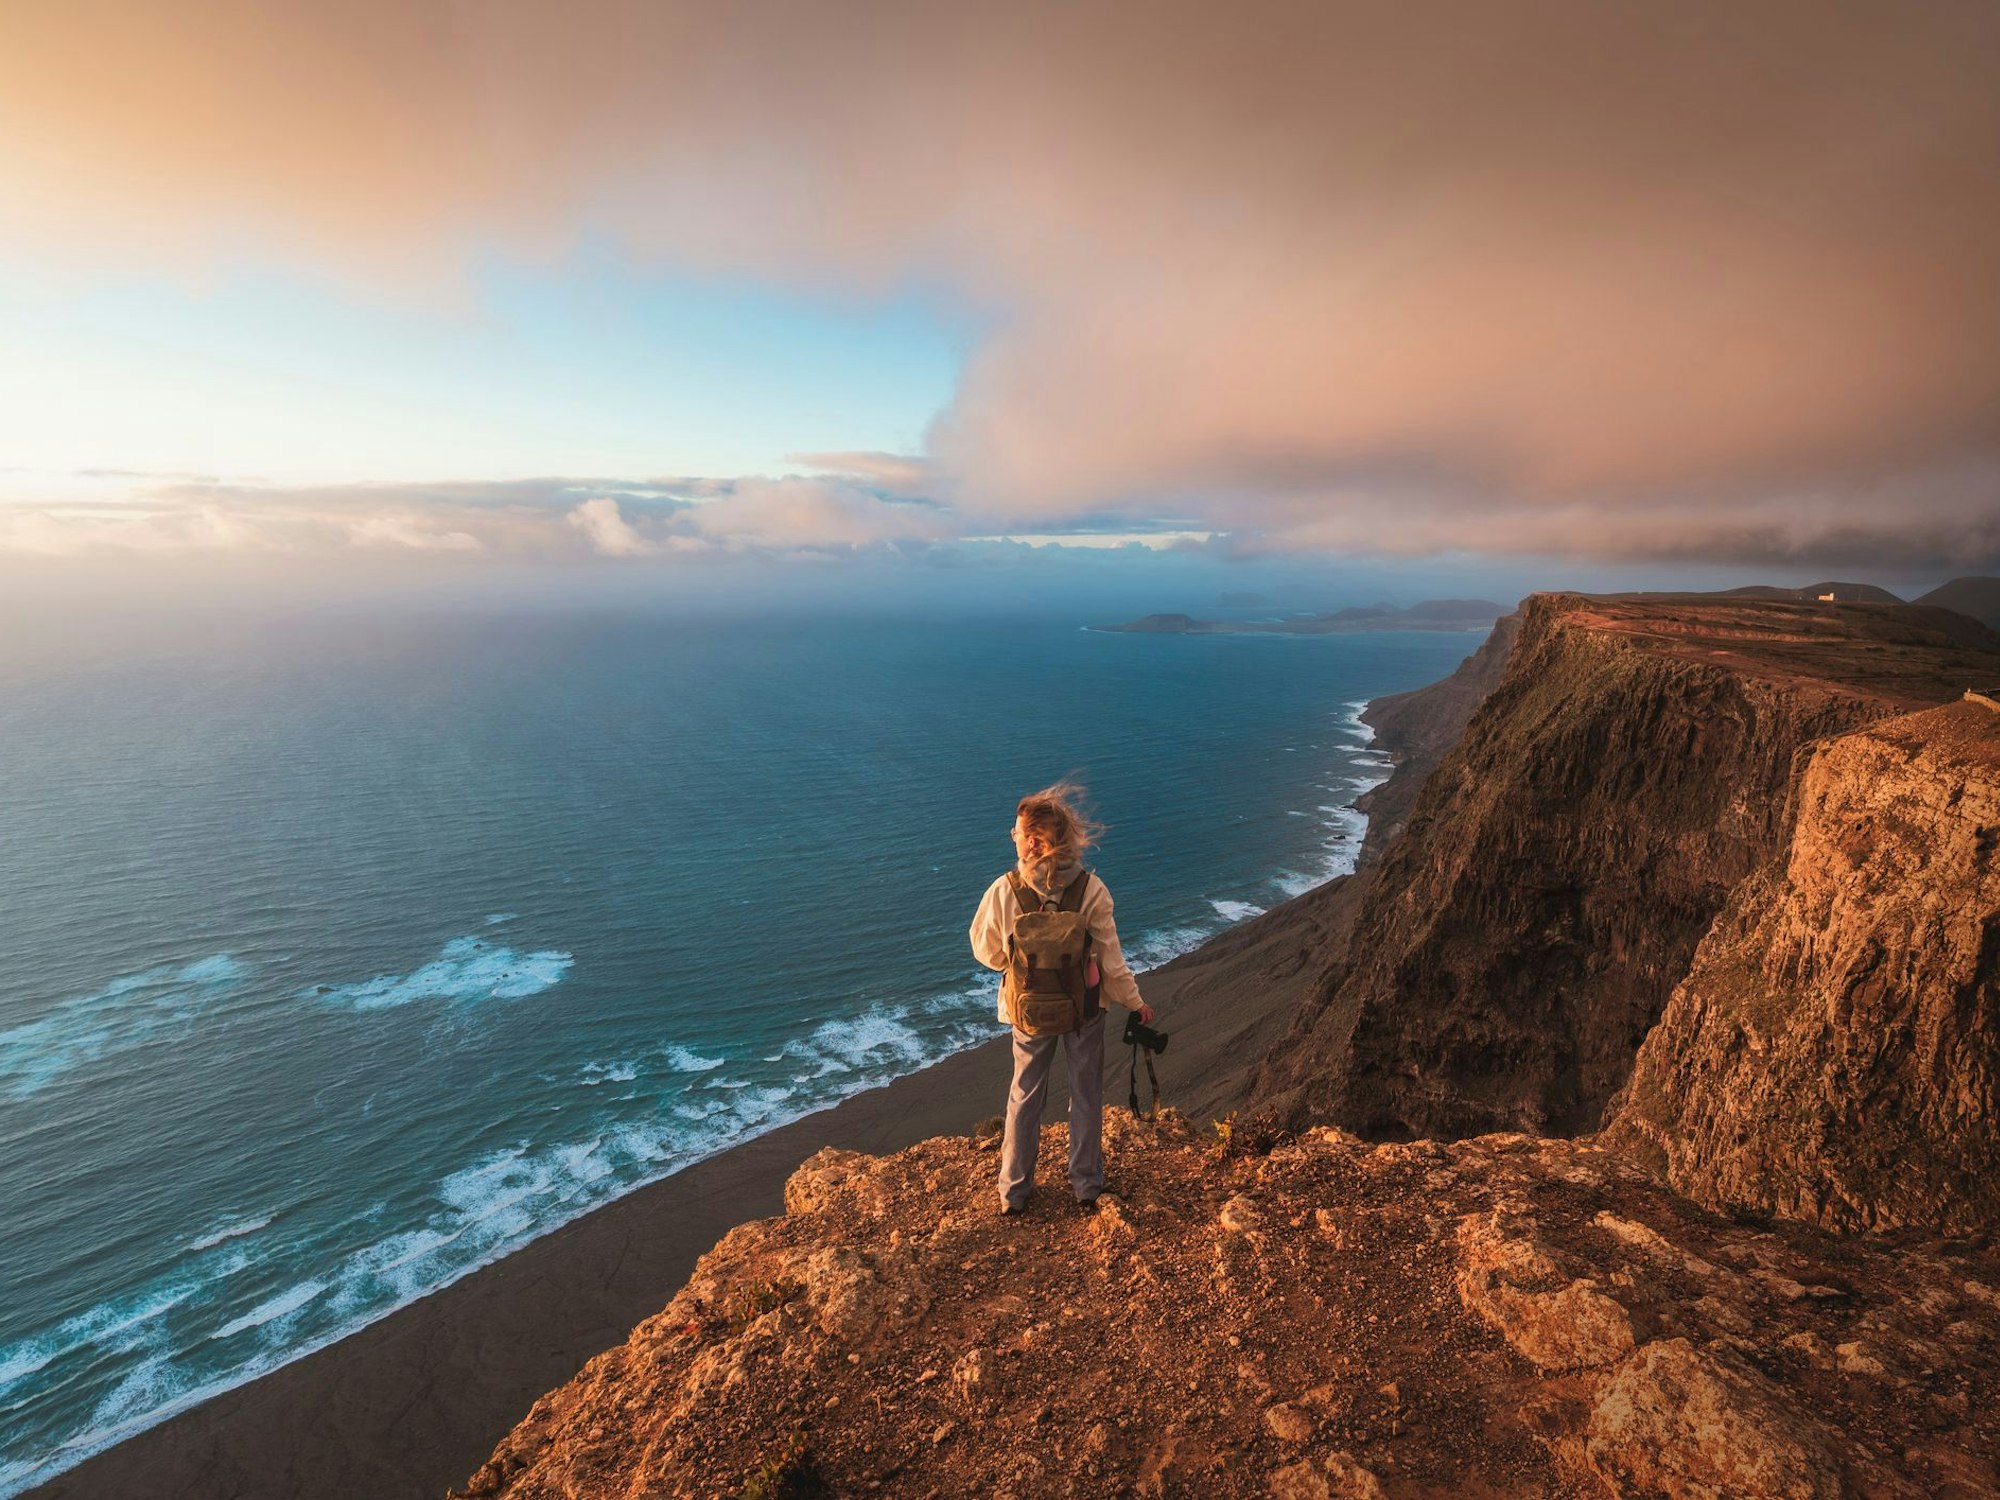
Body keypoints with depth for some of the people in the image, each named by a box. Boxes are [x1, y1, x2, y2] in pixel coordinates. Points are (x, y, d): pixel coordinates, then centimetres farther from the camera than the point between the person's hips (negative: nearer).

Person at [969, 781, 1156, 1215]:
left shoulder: (1004, 891, -24)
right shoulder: (1092, 890, -22)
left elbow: (987, 952, -8)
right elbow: (1111, 960, -12)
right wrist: (1135, 1002, 4)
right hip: (1085, 1007, 0)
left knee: (1025, 1095, 21)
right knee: (1086, 1094, 21)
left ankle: (1014, 1191, 33)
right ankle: (1087, 1184, 36)